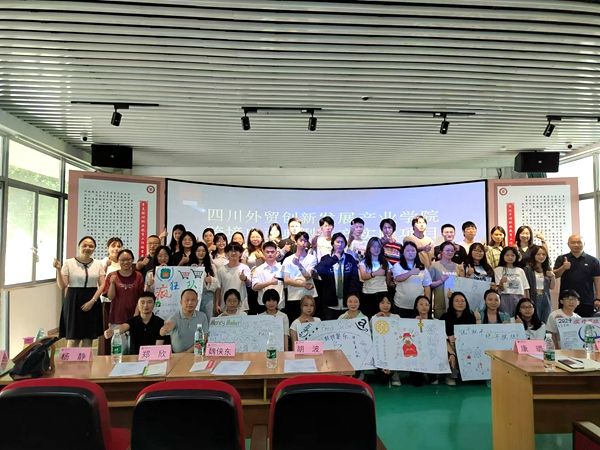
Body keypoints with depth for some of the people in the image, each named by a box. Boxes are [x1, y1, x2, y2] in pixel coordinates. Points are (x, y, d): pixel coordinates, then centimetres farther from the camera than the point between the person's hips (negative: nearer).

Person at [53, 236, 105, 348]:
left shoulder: (98, 264, 6)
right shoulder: (69, 263, 0)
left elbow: (102, 285, 2)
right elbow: (62, 286, -4)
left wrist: (92, 301, -9)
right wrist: (58, 270, -16)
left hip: (92, 303, 2)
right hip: (73, 302, -2)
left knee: (88, 339, 6)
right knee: (73, 339, -3)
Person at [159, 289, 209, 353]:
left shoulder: (202, 316, 1)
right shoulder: (175, 317, -7)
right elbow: (161, 333, -23)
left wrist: (188, 352, -12)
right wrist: (165, 330, -47)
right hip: (176, 355, -1)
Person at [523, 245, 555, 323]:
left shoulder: (547, 269, 11)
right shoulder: (528, 269, -6)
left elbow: (552, 287, 14)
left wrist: (553, 277, -3)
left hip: (546, 299, 5)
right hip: (534, 299, -5)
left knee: (545, 322, 7)